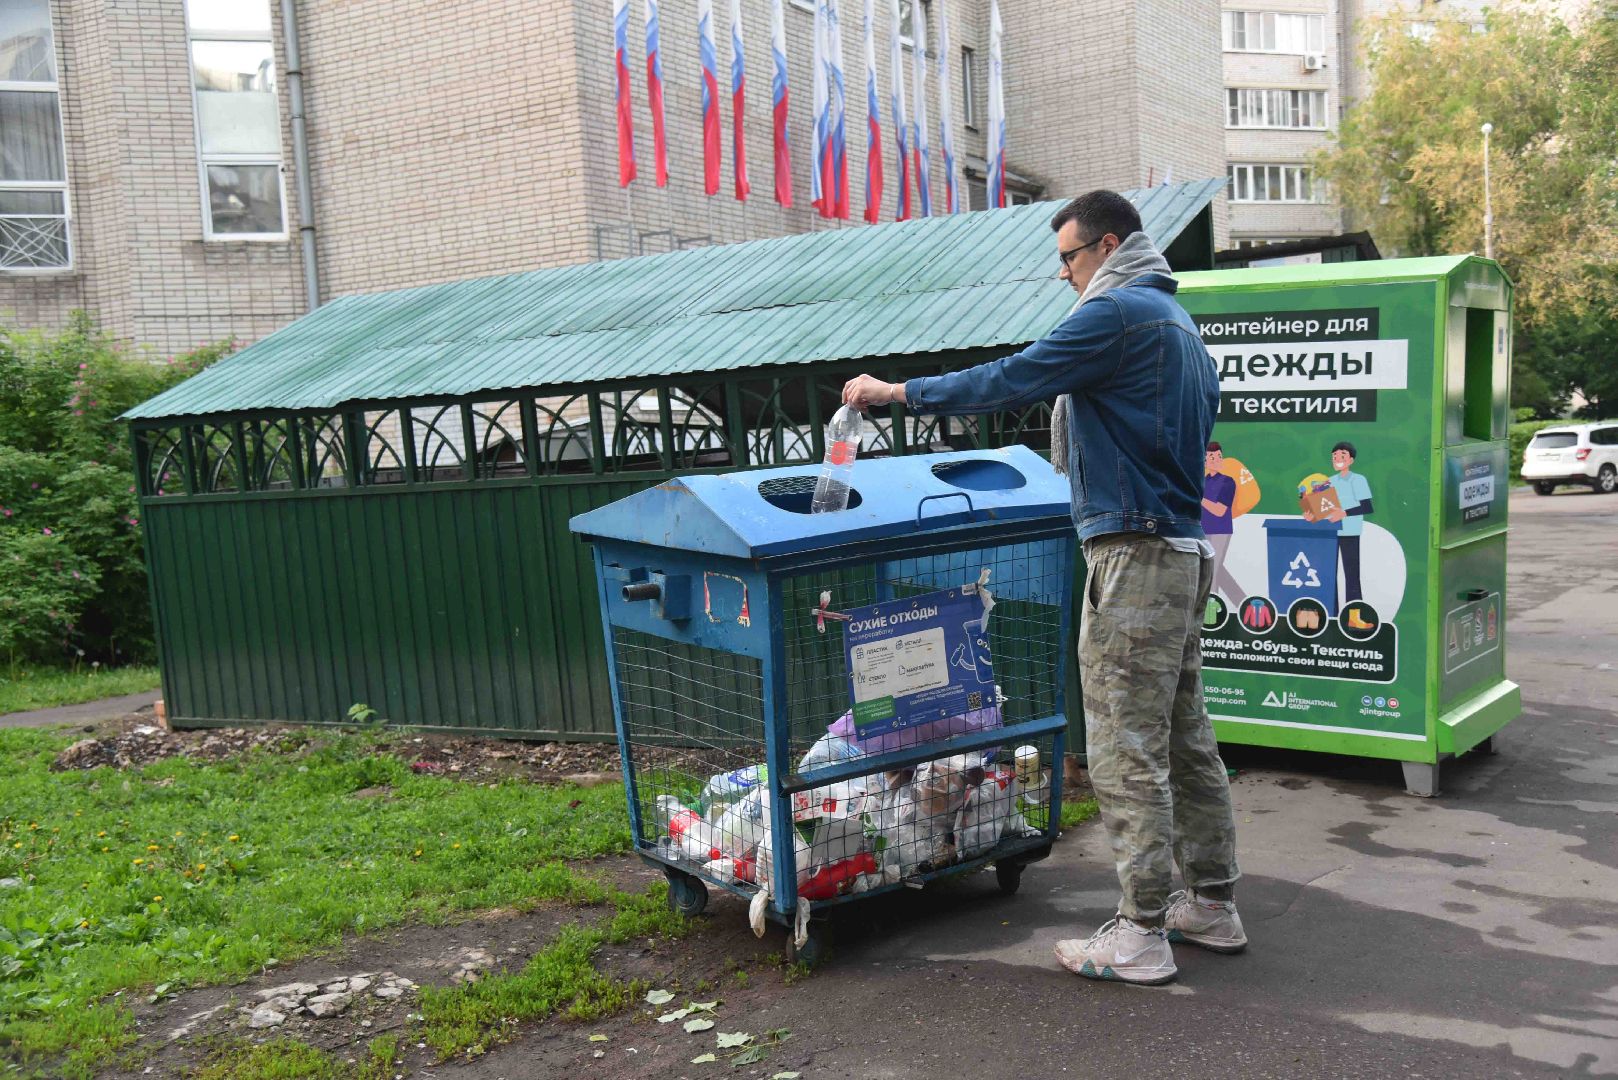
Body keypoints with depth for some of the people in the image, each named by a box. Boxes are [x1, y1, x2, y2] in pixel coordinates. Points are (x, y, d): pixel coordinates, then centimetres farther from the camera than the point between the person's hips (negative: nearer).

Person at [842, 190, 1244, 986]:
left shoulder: (1118, 313, -12)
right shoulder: (1178, 322, 20)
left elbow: (1010, 380, -15)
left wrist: (894, 393, -6)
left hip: (1135, 556, -10)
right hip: (1185, 549, 10)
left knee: (1126, 750, -5)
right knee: (1184, 735, 16)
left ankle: (1141, 934, 3)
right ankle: (1212, 905, 26)